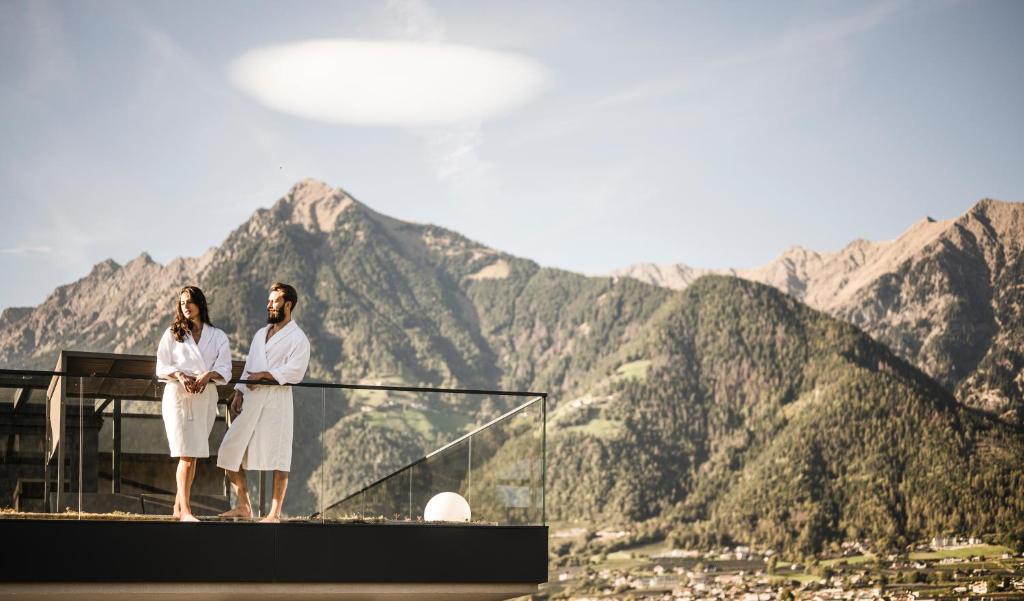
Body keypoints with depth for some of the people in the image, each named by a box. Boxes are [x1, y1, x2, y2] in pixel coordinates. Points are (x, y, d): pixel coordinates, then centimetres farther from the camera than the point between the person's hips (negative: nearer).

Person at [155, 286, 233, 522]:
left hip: (205, 397, 2)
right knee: (186, 455, -13)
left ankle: (178, 507, 14)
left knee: (193, 455, 5)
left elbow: (224, 369, 3)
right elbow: (161, 367, 5)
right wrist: (179, 375, -14)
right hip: (178, 395, -2)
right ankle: (185, 511, -17)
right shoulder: (172, 334, 11)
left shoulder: (218, 337, 12)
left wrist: (208, 374, -17)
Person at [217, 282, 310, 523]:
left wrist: (265, 374, -15)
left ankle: (275, 513, 1)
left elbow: (295, 371, -13)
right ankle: (242, 505, 14)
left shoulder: (297, 338, -1)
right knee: (229, 451, 4)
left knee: (278, 456, -4)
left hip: (277, 399, -7)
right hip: (251, 400, 7)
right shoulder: (261, 334, 22)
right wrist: (238, 393, 10)